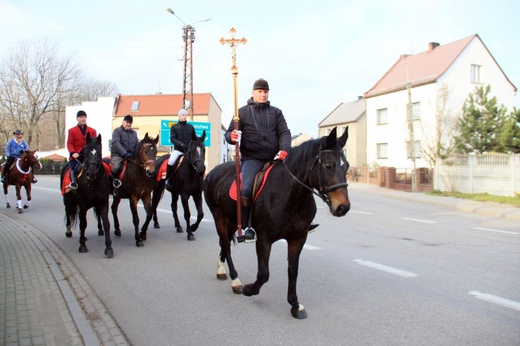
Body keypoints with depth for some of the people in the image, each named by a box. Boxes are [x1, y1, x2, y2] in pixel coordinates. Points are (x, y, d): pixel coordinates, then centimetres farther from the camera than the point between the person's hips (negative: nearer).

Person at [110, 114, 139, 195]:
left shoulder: (134, 132, 22)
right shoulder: (117, 131, 1)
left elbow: (137, 144, 16)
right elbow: (116, 143, -14)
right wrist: (125, 154, -27)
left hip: (131, 155, 6)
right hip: (118, 155, -6)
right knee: (116, 167, -34)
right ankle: (115, 181, -5)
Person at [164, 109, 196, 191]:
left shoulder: (191, 127, 14)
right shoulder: (174, 127, 7)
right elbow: (172, 139, -5)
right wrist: (181, 144, -21)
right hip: (178, 150, -3)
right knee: (171, 161, -33)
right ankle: (168, 180, -14)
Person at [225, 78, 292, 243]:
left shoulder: (276, 112, 17)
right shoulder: (243, 112, 11)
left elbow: (284, 133, 6)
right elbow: (229, 133, 9)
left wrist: (284, 149, -15)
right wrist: (231, 136, -17)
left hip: (274, 158, 3)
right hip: (252, 158, -3)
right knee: (246, 189, -24)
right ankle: (249, 227, -9)